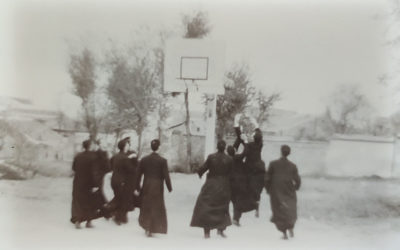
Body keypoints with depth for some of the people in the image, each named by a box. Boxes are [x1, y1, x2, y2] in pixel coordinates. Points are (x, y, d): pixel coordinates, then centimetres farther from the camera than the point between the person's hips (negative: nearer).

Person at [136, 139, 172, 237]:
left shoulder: (144, 159, -1)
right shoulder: (162, 161, -10)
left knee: (146, 207, 17)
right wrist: (169, 187, 1)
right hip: (158, 187, -3)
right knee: (157, 208, 8)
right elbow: (166, 176, -10)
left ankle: (147, 228, 21)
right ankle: (152, 229, 8)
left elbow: (139, 174, 3)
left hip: (146, 186, 3)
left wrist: (138, 187, 13)